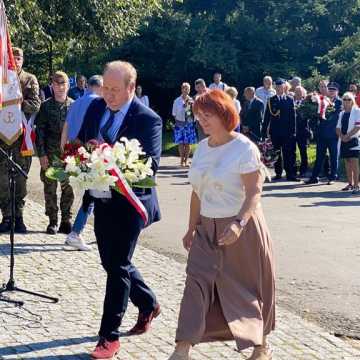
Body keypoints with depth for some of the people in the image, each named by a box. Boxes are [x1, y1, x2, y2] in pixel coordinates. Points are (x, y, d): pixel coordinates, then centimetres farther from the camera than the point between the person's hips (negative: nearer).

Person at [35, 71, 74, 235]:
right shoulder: (46, 106, 2)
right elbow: (40, 130, 1)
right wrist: (41, 154, -5)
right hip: (50, 154, 0)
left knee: (68, 187, 2)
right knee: (50, 187, 3)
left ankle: (66, 220, 13)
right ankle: (52, 221, 12)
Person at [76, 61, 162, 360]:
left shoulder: (148, 119, -15)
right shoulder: (96, 107, 4)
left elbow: (151, 164, -19)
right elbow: (81, 142, 13)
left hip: (128, 203, -7)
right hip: (102, 200, 7)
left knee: (118, 267, -3)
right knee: (112, 262, 17)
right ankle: (148, 304, 40)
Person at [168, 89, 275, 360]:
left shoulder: (243, 147, -12)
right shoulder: (203, 147, 8)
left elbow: (255, 192, -19)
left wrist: (239, 223, -33)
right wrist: (192, 228, 14)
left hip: (240, 229, -5)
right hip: (208, 229, 5)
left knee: (245, 288, 7)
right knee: (197, 283, -5)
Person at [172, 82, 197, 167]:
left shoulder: (191, 100, 4)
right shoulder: (177, 101, -1)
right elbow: (174, 113, 4)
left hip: (189, 124, 2)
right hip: (180, 123, -2)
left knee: (188, 143, 2)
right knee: (181, 143, -3)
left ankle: (186, 161, 10)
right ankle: (182, 161, 5)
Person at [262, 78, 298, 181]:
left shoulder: (290, 100, 5)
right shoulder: (271, 100, 7)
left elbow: (293, 116, 2)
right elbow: (267, 116, 6)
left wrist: (293, 131, -5)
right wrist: (264, 131, 2)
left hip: (287, 131, -1)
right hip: (275, 131, 1)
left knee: (289, 153, -4)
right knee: (276, 153, 7)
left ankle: (290, 174, -2)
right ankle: (278, 173, 14)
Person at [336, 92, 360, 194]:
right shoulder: (342, 113, 17)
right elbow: (338, 128, 14)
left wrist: (348, 136, -15)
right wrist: (342, 136, -5)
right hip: (343, 141, 6)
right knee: (347, 163, 9)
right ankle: (350, 184, 16)